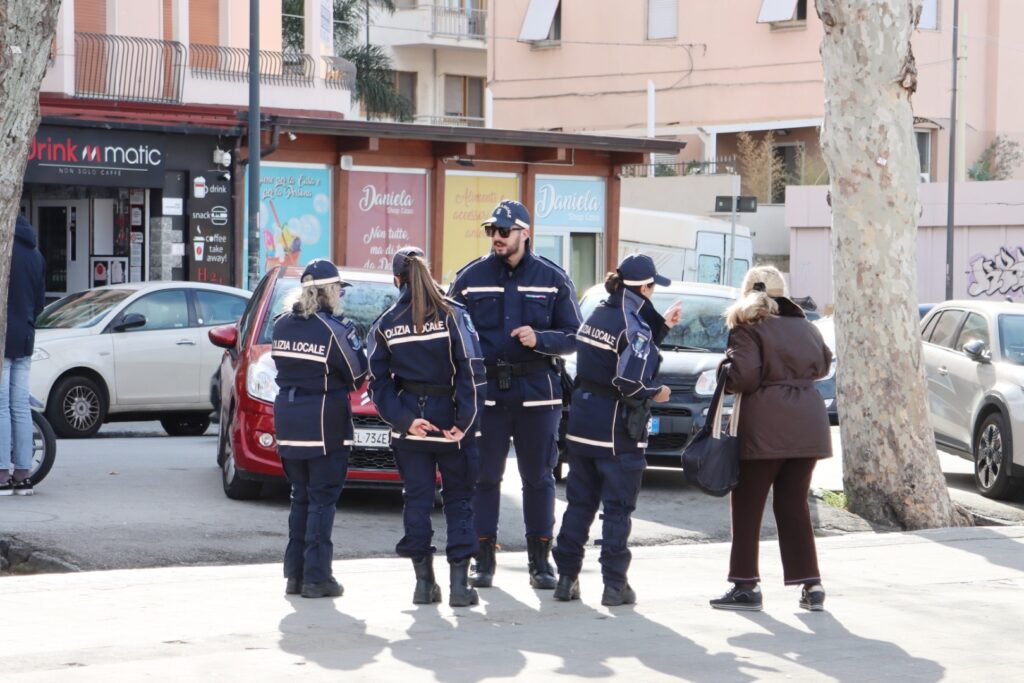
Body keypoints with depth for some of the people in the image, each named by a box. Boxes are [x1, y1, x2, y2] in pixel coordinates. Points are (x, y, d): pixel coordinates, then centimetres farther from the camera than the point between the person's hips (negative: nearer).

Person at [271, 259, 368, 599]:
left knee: (300, 497, 15)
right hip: (324, 424, -6)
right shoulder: (332, 329, -14)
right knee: (322, 500, 0)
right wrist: (353, 339, 8)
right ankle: (316, 577, -2)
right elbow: (356, 374, -8)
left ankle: (295, 574, 16)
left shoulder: (282, 324, 4)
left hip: (288, 422, 6)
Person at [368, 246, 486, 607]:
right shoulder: (452, 315, -6)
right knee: (458, 500, 6)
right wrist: (465, 422, -11)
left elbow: (379, 383, -2)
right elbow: (472, 371, -13)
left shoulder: (385, 324, 2)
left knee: (417, 499, 9)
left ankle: (424, 582, 8)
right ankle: (459, 583, 0)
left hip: (409, 425, 2)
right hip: (449, 416, -2)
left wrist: (404, 420, -6)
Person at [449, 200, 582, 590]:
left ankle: (540, 560, 13)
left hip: (538, 394, 0)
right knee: (484, 477, 2)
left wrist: (539, 339, -16)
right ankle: (483, 559, 11)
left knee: (539, 477, 5)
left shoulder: (552, 279, 4)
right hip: (485, 392, 1)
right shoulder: (470, 278, 6)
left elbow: (573, 336, 3)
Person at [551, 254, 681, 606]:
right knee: (618, 508, 1)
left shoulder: (597, 316, 10)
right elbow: (631, 382, -21)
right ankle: (614, 584, 3)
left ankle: (566, 577, 14)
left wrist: (663, 325, 21)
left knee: (579, 502, 12)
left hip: (582, 423, 7)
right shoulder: (634, 326, -15)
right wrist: (657, 393, -3)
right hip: (617, 429, -7)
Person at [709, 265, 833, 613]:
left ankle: (746, 585, 3)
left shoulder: (747, 329, -5)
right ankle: (811, 585, 8)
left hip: (765, 428, -5)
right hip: (806, 426, 6)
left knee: (748, 506, 4)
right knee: (793, 505, 12)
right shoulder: (804, 326, 13)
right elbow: (823, 364, 25)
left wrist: (725, 376, 4)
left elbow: (744, 376, -15)